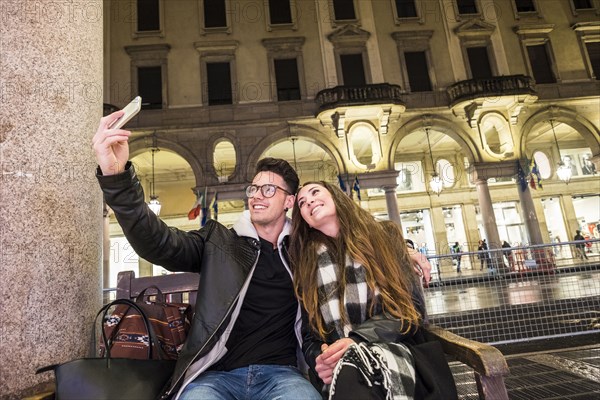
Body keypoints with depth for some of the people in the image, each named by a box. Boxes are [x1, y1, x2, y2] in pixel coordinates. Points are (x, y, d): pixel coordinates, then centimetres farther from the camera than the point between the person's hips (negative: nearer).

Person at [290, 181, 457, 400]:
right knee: (346, 372, -36)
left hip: (391, 351, -1)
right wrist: (319, 359, -13)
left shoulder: (381, 236, 7)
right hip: (338, 368, 1)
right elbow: (309, 335, 11)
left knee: (352, 371, -37)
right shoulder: (306, 265, 11)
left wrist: (358, 341, -17)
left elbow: (409, 307, -1)